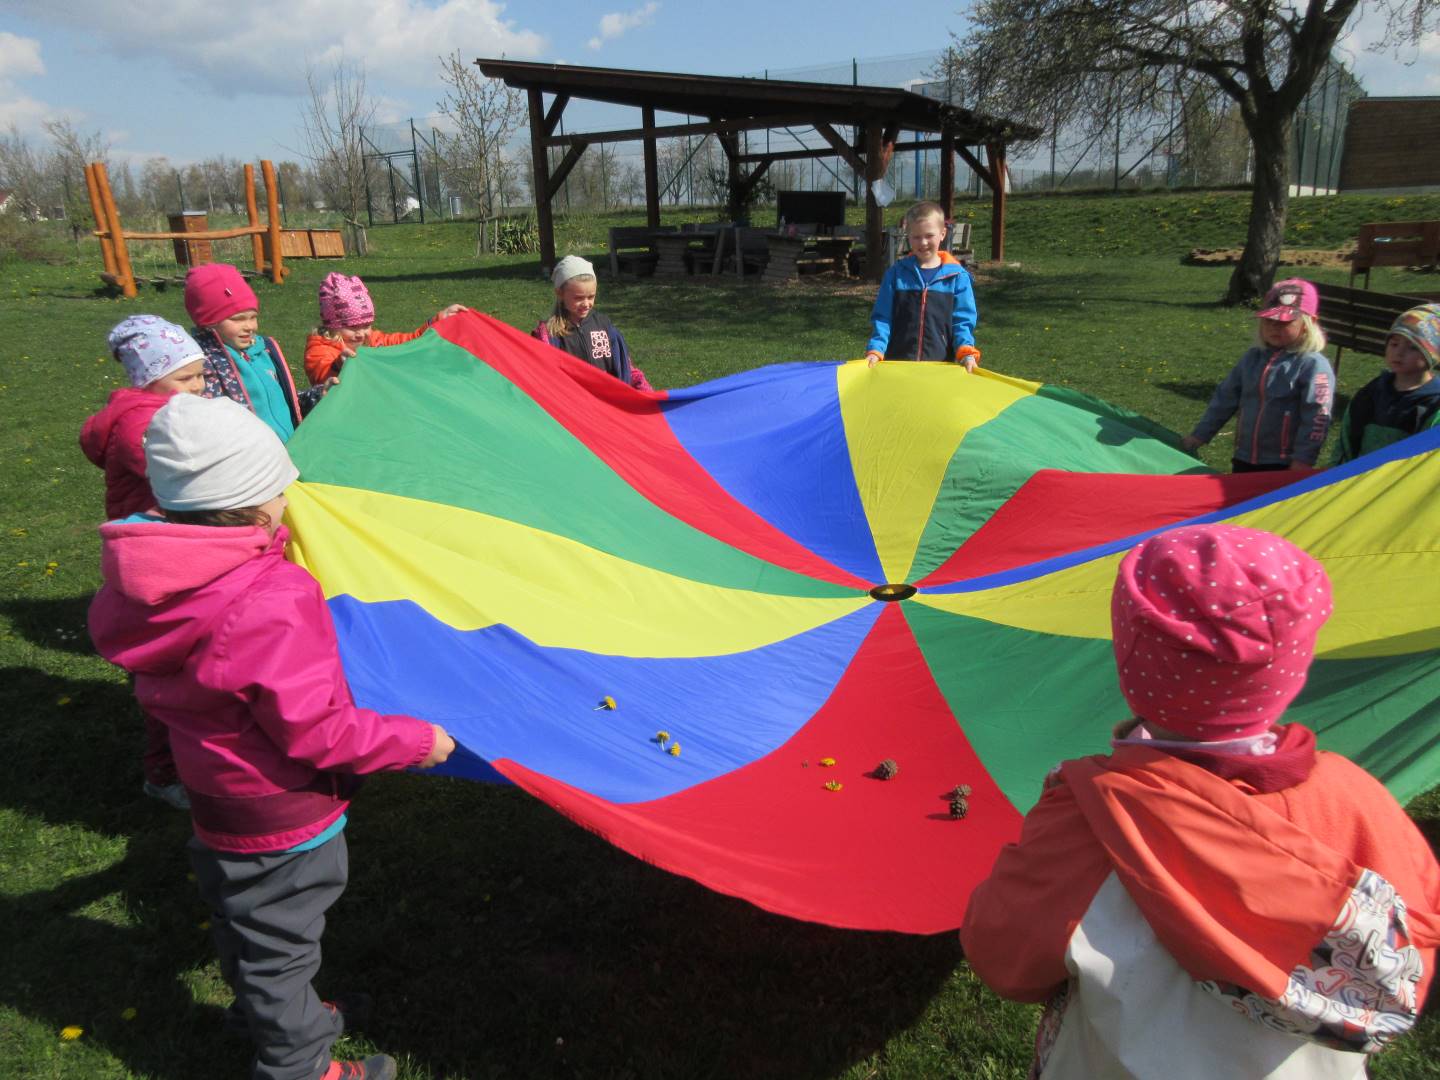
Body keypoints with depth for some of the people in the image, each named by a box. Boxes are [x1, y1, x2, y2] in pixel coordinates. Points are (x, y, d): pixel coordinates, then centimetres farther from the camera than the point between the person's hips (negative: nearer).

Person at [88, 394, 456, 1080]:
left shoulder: (146, 588, -9)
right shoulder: (271, 604, -35)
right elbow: (313, 730, -29)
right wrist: (414, 742, -17)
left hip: (215, 794, 8)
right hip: (281, 818, -8)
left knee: (242, 927, 29)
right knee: (279, 945, 13)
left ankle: (268, 1016, 54)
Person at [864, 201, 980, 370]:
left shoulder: (957, 276, 1)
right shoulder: (896, 273, 3)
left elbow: (962, 321, 0)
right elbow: (882, 318, 1)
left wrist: (966, 352, -16)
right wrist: (875, 351, -13)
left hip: (941, 365, 0)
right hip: (897, 363, 1)